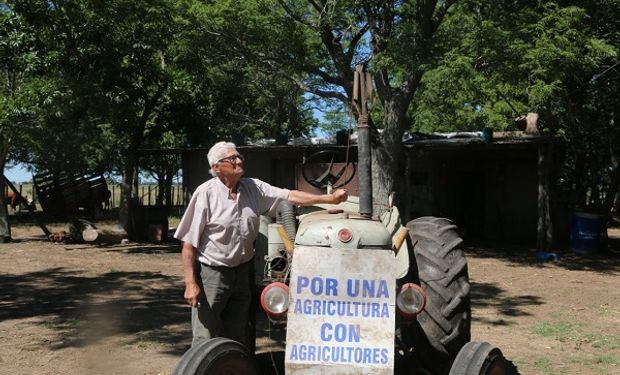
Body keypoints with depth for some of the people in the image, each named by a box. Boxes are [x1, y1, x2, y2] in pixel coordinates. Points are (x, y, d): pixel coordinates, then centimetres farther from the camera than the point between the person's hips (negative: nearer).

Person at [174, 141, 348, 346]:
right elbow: (189, 243, -13)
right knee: (206, 339, -2)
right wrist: (190, 283, -17)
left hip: (242, 272, 6)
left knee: (236, 337, 16)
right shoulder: (206, 193, -13)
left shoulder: (253, 188, 3)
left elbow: (290, 196, 1)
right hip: (212, 273, -5)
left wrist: (329, 198, -9)